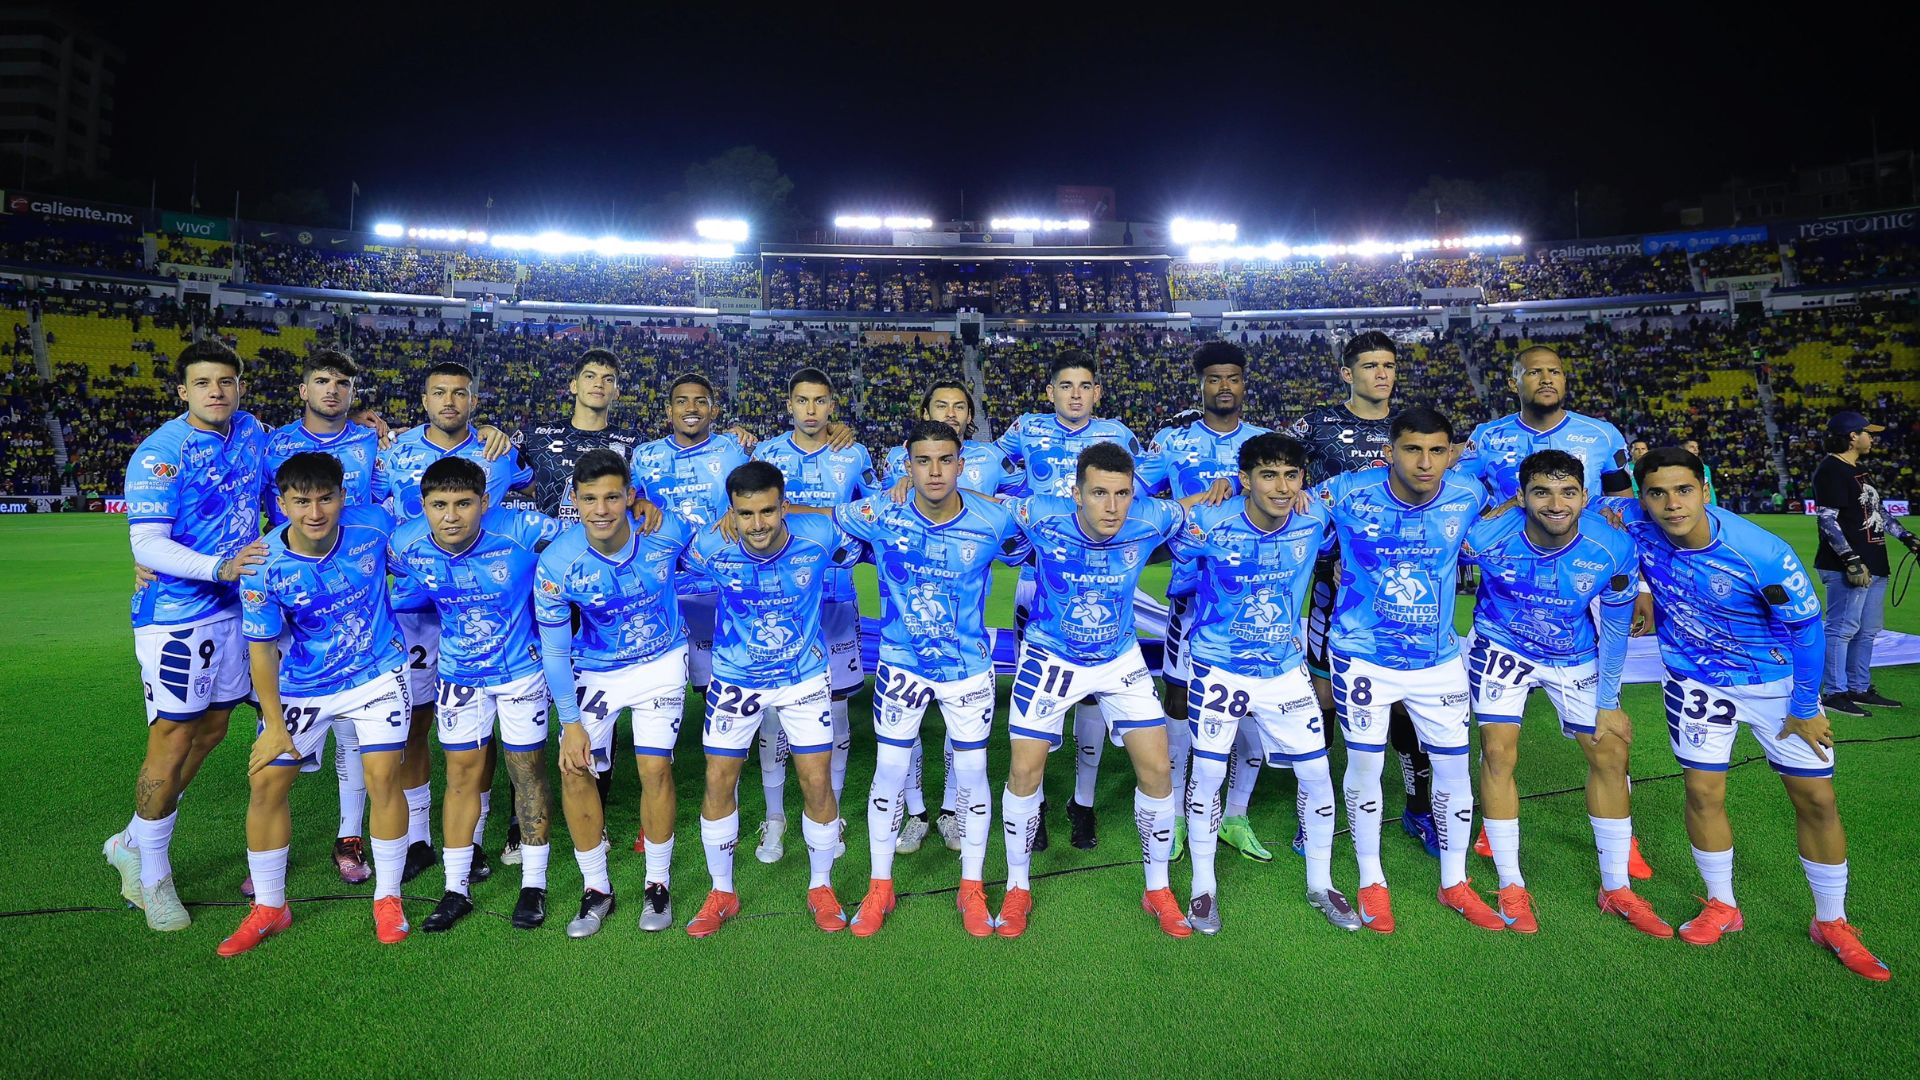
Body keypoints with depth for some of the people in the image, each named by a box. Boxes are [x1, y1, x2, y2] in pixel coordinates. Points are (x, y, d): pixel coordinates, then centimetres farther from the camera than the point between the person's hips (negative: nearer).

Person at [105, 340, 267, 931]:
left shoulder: (252, 431, 5)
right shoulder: (159, 452, -14)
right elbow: (147, 545, -21)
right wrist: (220, 566, -34)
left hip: (233, 609, 7)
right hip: (175, 615, -7)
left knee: (210, 731, 15)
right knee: (172, 743, -1)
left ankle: (131, 842, 35)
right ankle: (152, 876, 17)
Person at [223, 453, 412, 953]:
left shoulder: (373, 524, -18)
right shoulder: (265, 565, -19)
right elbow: (262, 648, -9)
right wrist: (274, 723, -8)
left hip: (377, 674, 0)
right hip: (301, 686, 1)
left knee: (383, 777, -6)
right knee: (266, 783, 1)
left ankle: (388, 898, 14)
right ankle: (269, 907, 24)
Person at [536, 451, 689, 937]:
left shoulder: (667, 532, -24)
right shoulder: (556, 563, -24)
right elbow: (554, 651, -12)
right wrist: (570, 721, -11)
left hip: (661, 663, 0)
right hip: (595, 671, 1)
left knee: (655, 767, -7)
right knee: (574, 770, -6)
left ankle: (658, 883, 15)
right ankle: (597, 889, 14)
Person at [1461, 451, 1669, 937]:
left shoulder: (1614, 549, -23)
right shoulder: (1486, 536, -30)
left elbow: (1616, 629, -9)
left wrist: (1607, 704, -3)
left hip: (1576, 658, 2)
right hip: (1502, 648, -2)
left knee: (1611, 755, 3)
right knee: (1499, 752, -9)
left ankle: (1616, 888, 20)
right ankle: (1511, 885, 5)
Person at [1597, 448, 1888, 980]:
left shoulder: (1764, 553, -28)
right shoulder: (1633, 521, -23)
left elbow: (1806, 628, -13)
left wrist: (1804, 709, -7)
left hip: (1778, 682, -1)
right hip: (1696, 681, 1)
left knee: (1817, 798, 5)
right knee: (1703, 791, 1)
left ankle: (1831, 922, 25)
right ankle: (1721, 905, 23)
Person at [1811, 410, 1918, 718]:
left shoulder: (1859, 469, 19)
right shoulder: (1831, 470, -13)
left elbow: (1878, 510, 26)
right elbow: (1828, 519, -18)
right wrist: (1851, 560, -22)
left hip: (1874, 565, 10)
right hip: (1847, 567, -10)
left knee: (1868, 630, 14)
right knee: (1843, 628, -7)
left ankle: (1860, 688, 23)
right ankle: (1834, 693, -2)